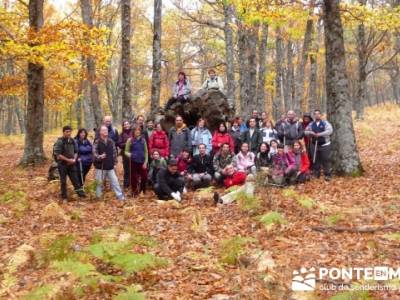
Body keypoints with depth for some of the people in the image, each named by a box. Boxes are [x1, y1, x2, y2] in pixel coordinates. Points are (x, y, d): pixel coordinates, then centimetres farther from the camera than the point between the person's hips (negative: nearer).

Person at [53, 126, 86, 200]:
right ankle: (64, 197, 16)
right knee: (63, 181, 6)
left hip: (72, 164, 4)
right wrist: (68, 160, -17)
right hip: (62, 164, -4)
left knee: (75, 180, 5)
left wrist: (74, 159, -7)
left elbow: (76, 151, 12)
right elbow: (58, 155, -16)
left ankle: (81, 194, 10)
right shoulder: (59, 141, -12)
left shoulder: (72, 141, 4)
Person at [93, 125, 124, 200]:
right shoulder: (97, 142, -8)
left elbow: (114, 152, 13)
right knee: (99, 182, 6)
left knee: (115, 181, 5)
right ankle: (98, 197, 20)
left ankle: (120, 196, 10)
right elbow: (94, 153, -15)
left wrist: (114, 163, 9)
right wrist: (99, 157, -35)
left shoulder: (111, 141, 6)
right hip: (100, 167, -3)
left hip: (110, 167, 4)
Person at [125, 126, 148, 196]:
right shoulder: (130, 140, -2)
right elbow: (126, 151, 1)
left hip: (142, 162, 2)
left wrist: (145, 162, 0)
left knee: (144, 177, 1)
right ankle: (134, 193, 15)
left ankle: (143, 192, 19)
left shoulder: (143, 140, 5)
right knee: (134, 177, 3)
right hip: (134, 162, -2)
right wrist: (129, 154, -22)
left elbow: (146, 152, 7)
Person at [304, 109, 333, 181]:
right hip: (314, 145, 4)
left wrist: (320, 134, -21)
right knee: (315, 161, 8)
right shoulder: (311, 124, 11)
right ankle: (316, 175, 19)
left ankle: (327, 175, 0)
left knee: (326, 160, -5)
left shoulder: (325, 123, -1)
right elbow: (306, 132, 10)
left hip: (324, 144, -4)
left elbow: (330, 130, -15)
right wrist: (310, 133, -12)